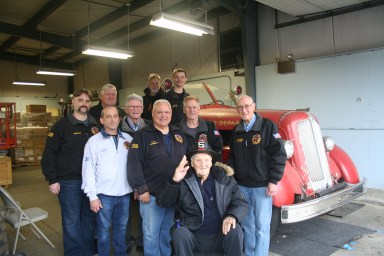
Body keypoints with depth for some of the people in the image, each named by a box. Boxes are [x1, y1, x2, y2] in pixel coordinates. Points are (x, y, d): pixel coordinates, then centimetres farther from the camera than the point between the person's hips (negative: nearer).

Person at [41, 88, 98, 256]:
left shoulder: (95, 125, 7)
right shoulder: (62, 125, -5)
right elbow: (49, 153, -6)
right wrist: (52, 179, -9)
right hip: (69, 181, -4)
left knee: (90, 218, 14)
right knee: (71, 220, 6)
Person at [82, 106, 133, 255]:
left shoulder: (128, 139, 4)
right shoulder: (94, 141, -5)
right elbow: (88, 170, -6)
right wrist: (92, 196, -9)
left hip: (124, 193, 3)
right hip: (104, 194, -3)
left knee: (121, 227, 16)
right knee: (104, 229, 9)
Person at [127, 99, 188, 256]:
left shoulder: (179, 135, 10)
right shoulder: (142, 135, -5)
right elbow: (134, 164, -12)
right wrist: (141, 189, -15)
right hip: (152, 194, -4)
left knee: (168, 232, 18)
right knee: (151, 233, 7)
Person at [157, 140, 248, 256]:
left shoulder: (225, 178, 1)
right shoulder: (184, 180, -4)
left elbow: (241, 202, 2)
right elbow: (163, 203, -8)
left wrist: (232, 215, -20)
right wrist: (174, 181, -26)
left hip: (221, 236, 1)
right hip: (193, 236, -1)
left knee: (235, 231, -26)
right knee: (179, 233, -28)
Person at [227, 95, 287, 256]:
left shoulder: (267, 125, -8)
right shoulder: (236, 131, 9)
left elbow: (279, 154, -10)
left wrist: (273, 181, -14)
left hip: (262, 186, -5)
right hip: (242, 186, 5)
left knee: (261, 227, 3)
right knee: (247, 224, 16)